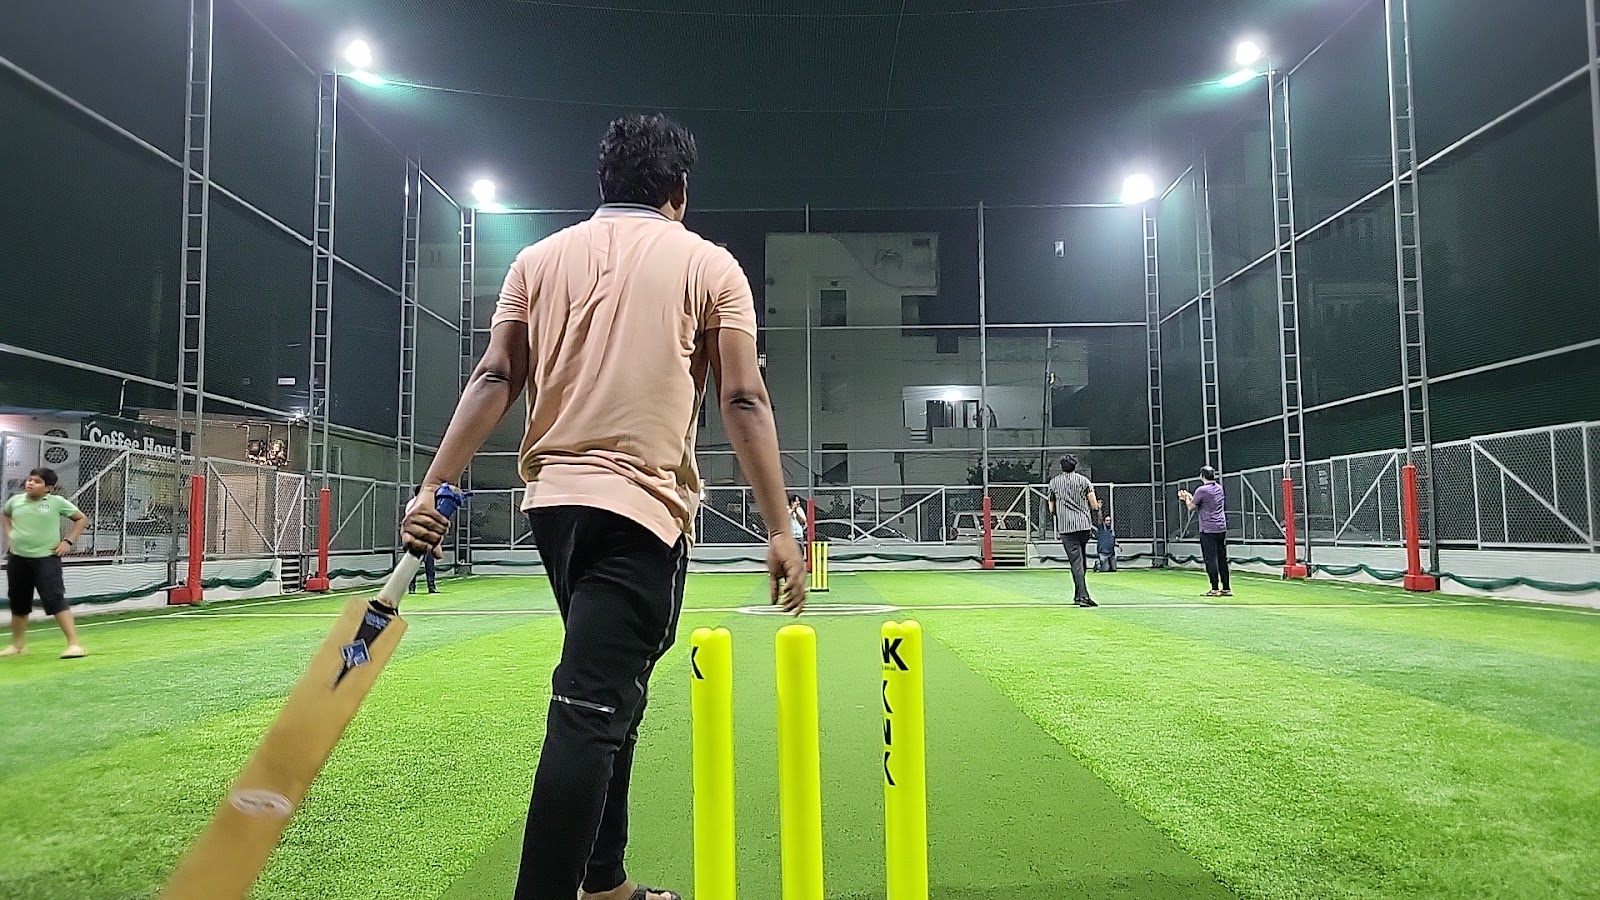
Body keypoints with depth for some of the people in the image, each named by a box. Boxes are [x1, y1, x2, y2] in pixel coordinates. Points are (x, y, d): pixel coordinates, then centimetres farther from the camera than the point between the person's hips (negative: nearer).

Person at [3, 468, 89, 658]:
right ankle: (18, 644, 34)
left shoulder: (57, 502, -7)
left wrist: (68, 541, -6)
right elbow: (5, 515, 26)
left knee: (55, 600, -15)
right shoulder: (15, 500, 3)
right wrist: (9, 536, 13)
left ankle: (74, 644, -17)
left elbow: (82, 519, 3)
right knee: (18, 603, 16)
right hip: (17, 559, 5)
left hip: (46, 559, -5)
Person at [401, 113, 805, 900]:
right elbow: (744, 400, -6)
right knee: (591, 710, -8)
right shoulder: (706, 263, 2)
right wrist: (780, 529, -7)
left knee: (606, 699, 19)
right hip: (643, 504, -5)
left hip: (554, 497, 6)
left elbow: (493, 379, 3)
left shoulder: (540, 259, 12)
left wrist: (433, 487, 0)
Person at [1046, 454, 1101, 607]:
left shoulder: (1054, 482, 7)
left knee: (1076, 561, -6)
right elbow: (1094, 506, 0)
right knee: (1080, 560, 15)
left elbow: (1052, 510, 9)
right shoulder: (1083, 480, 6)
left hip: (1065, 527, -1)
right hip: (1084, 525, 1)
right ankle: (1078, 594, 21)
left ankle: (1082, 595, -18)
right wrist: (1097, 506, 23)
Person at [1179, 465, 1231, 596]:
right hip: (1221, 528, 7)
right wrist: (1189, 497, 27)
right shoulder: (1219, 487, 12)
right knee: (1222, 559, 10)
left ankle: (1215, 589, -6)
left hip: (1208, 529, -7)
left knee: (1211, 559, -5)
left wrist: (1186, 498, 16)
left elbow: (1191, 507, -2)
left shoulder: (1202, 490, -12)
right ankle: (1226, 588, 13)